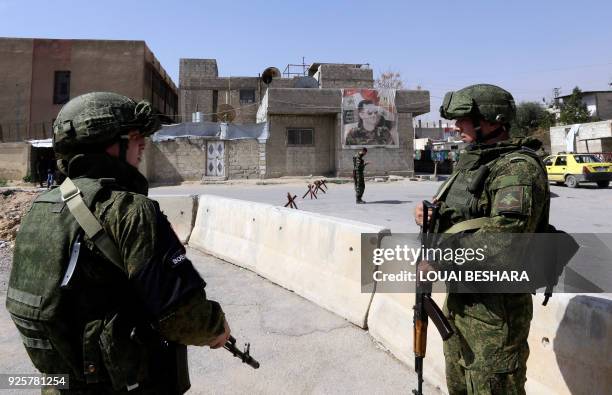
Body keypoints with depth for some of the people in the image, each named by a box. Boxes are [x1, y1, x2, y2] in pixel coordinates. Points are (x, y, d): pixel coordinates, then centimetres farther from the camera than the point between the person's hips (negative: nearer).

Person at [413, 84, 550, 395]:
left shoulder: (518, 167, -18)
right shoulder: (472, 161, 11)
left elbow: (503, 234, -31)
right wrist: (429, 215, -5)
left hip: (494, 307, -9)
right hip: (459, 298, 9)